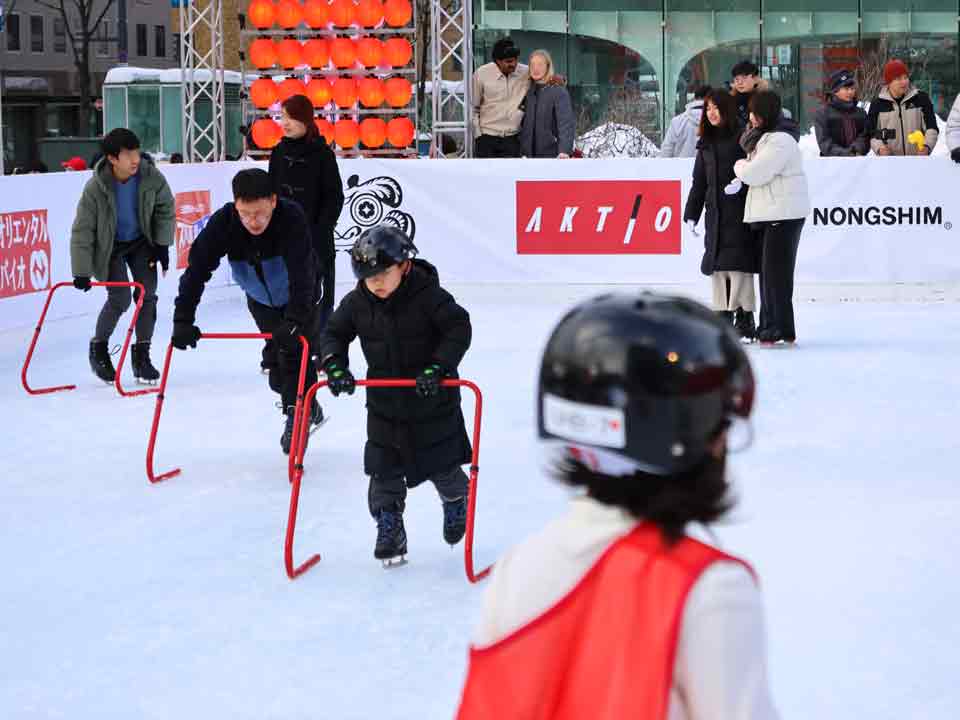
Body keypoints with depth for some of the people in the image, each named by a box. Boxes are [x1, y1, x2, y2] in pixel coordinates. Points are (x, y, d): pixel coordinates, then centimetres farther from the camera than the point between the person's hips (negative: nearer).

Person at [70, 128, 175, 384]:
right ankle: (98, 348, 10)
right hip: (110, 246, -3)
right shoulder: (95, 188, -28)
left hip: (141, 242, 3)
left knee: (147, 294, -6)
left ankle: (141, 355, 7)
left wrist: (162, 244, -3)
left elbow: (165, 209, -1)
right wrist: (81, 272, -23)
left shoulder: (152, 177, -21)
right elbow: (82, 231, -22)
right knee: (120, 298, -14)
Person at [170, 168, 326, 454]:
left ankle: (297, 416, 7)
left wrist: (293, 321, -55)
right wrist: (183, 319, -40)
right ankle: (309, 409, 32)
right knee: (276, 359, 10)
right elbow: (197, 269, -31)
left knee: (295, 351, -11)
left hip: (300, 299, -3)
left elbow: (302, 273, -44)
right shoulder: (223, 222, -30)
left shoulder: (291, 218, -38)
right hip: (261, 300, 3)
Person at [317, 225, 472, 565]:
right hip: (384, 401, 3)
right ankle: (389, 531, 15)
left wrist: (438, 367, -32)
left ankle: (456, 503, 42)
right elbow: (333, 333, 2)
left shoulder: (428, 295, -21)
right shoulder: (357, 303, -8)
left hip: (432, 400, -3)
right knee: (384, 472, 2)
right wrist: (335, 365, -16)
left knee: (443, 465, 11)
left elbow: (459, 328, -23)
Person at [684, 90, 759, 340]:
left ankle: (744, 319, -3)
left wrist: (743, 180, -23)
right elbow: (699, 182, 18)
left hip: (740, 213, -6)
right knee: (717, 266, 5)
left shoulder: (743, 137, -3)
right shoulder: (706, 144, 16)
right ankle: (723, 318, 12)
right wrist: (691, 214, 15)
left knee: (738, 265, -9)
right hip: (715, 214, 6)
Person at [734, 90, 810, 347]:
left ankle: (781, 330, -6)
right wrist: (744, 169, 3)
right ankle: (769, 328, 17)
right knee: (768, 271, 12)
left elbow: (755, 173, -20)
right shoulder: (764, 135, 16)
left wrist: (740, 166, 0)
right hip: (770, 213, 10)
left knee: (776, 273, -8)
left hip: (784, 213, -10)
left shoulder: (780, 141, -17)